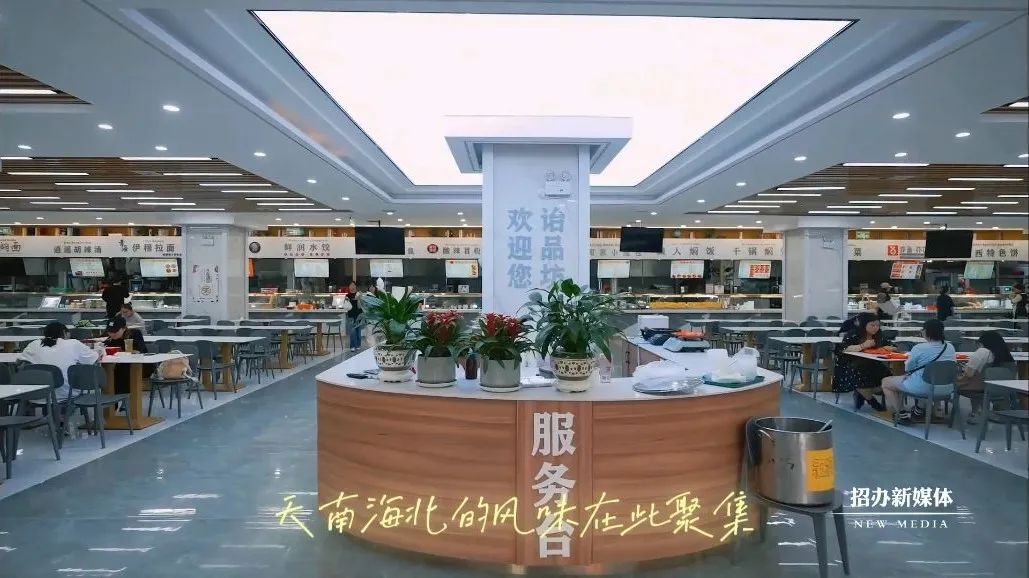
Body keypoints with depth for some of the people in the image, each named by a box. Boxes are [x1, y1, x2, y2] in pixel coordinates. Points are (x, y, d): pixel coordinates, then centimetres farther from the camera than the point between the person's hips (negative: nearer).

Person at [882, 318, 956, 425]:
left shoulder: (919, 348, -20)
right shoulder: (950, 348, -2)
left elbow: (907, 368, -6)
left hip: (924, 388, -6)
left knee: (886, 382, 12)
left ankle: (902, 414, 11)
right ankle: (920, 409, 36)